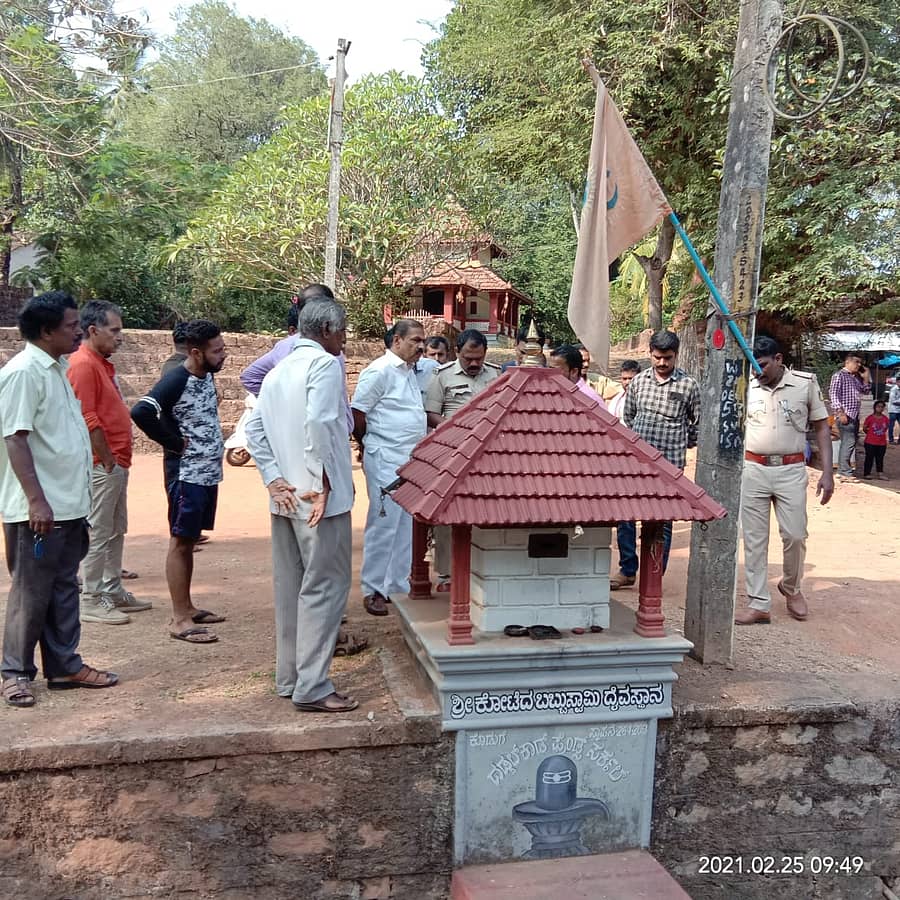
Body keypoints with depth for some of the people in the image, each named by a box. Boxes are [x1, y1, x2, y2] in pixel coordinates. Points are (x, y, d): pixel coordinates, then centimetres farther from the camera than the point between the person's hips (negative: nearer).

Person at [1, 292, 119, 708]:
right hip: (38, 509, -9)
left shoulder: (57, 368, 13)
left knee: (64, 588, 14)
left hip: (69, 504, 9)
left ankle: (64, 665, 24)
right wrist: (36, 501, -24)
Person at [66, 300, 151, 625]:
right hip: (102, 465, -10)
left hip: (116, 463, 10)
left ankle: (113, 591, 25)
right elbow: (88, 419, -21)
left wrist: (118, 459, 15)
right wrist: (108, 460, -16)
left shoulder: (101, 364, 16)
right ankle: (91, 601, 5)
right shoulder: (83, 365, -15)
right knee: (98, 534, -3)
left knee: (116, 531, 16)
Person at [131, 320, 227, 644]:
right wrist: (174, 442, -20)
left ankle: (187, 607, 24)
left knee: (190, 541, 15)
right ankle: (179, 619, 2)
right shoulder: (176, 381, -18)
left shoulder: (207, 375, 7)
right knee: (180, 541, -3)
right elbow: (140, 412, -30)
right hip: (186, 474, -8)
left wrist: (216, 443, 9)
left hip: (209, 472, 8)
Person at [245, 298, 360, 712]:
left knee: (290, 588, 13)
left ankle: (289, 677, 23)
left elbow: (254, 429, 10)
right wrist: (323, 482, -18)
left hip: (286, 498, 9)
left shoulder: (278, 371, 16)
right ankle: (312, 688, -1)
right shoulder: (324, 364, -9)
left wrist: (274, 479, 4)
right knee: (324, 587, -3)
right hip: (320, 498, -8)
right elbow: (319, 423, -23)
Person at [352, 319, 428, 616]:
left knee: (406, 527, 12)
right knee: (383, 525, -4)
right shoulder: (380, 371, -12)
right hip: (385, 462, -8)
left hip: (409, 460, 9)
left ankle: (397, 586, 21)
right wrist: (370, 447, -1)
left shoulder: (410, 371, 15)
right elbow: (357, 413, -12)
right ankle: (372, 590, 7)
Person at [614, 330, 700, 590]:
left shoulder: (688, 385, -2)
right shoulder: (638, 381, 6)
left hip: (669, 464, -3)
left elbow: (697, 423, 9)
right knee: (625, 515, 5)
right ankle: (627, 570, 19)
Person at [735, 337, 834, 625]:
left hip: (791, 471, -1)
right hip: (753, 470, 1)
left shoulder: (806, 383, -2)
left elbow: (822, 427, 4)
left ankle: (791, 587, 31)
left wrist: (827, 473, -3)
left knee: (794, 535, 2)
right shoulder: (747, 387, 0)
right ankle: (759, 604, 12)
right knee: (754, 538, 3)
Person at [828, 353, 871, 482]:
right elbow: (833, 394, -13)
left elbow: (865, 391, 25)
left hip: (855, 415, 9)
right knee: (849, 442, -14)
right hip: (845, 414, -9)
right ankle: (845, 472, -14)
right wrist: (840, 412, -19)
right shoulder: (839, 375, -6)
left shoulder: (856, 377, 18)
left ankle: (842, 470, 18)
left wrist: (865, 378, 10)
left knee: (850, 442, 11)